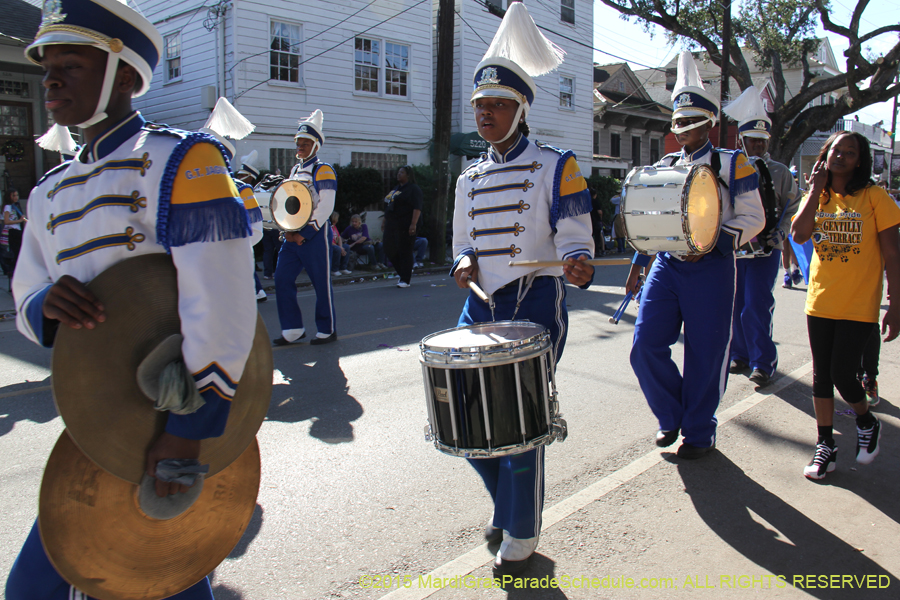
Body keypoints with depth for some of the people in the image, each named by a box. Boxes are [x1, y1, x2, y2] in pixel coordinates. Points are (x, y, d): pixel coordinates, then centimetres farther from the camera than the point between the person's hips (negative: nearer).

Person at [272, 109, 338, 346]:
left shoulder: (323, 171, -6)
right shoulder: (295, 171, 17)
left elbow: (325, 207, -13)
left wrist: (305, 234, -15)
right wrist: (288, 230, 3)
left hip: (315, 236, -7)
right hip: (294, 236, 7)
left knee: (321, 283, 0)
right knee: (282, 278, 2)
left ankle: (327, 331, 13)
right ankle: (293, 329, 10)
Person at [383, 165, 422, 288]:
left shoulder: (413, 189, -7)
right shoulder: (395, 189, 20)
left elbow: (417, 208, -17)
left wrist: (413, 224, -25)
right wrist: (385, 222, 22)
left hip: (404, 227, -9)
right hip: (391, 226, 9)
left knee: (404, 252, -4)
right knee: (390, 251, 9)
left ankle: (405, 280, 2)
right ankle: (403, 274, 26)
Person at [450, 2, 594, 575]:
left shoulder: (556, 167, -4)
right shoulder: (471, 178, 13)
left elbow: (576, 240, -6)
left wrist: (579, 266, -29)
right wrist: (465, 263, -5)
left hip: (536, 305, -6)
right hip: (482, 306, 6)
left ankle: (521, 537, 20)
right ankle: (509, 503, 36)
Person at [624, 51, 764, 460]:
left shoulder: (731, 164, 1)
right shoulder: (664, 167, 14)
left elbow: (752, 218, -2)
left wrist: (710, 243, -16)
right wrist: (637, 264, 11)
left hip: (711, 270, -4)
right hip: (666, 266, 4)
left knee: (705, 356, 2)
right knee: (646, 347, -4)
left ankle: (699, 432, 20)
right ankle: (672, 416, 20)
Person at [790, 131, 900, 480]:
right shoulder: (815, 198, 6)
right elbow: (799, 235, -14)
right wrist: (816, 190, -9)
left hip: (859, 304, -4)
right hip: (820, 302, 4)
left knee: (842, 375, -6)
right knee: (821, 375, 8)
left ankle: (867, 423, 26)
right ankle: (825, 446, 20)